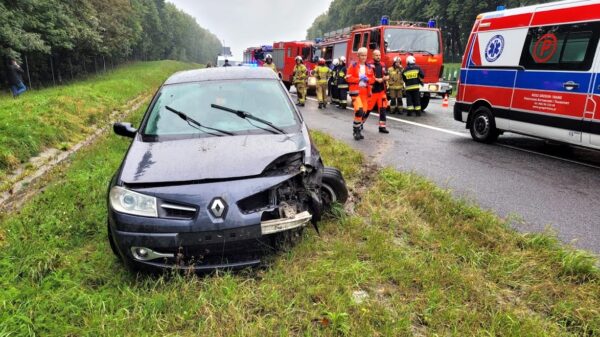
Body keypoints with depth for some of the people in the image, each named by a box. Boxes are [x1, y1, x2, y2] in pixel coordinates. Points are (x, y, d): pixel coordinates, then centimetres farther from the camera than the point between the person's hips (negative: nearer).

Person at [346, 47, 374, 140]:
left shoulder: (369, 67, 12)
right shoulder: (353, 65, -2)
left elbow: (373, 79, 13)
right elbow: (348, 78, -8)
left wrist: (367, 79, -9)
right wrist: (359, 79, -16)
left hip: (365, 91, 6)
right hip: (355, 91, -6)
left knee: (363, 111, 8)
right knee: (359, 111, -18)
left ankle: (358, 130, 21)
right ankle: (356, 131, -5)